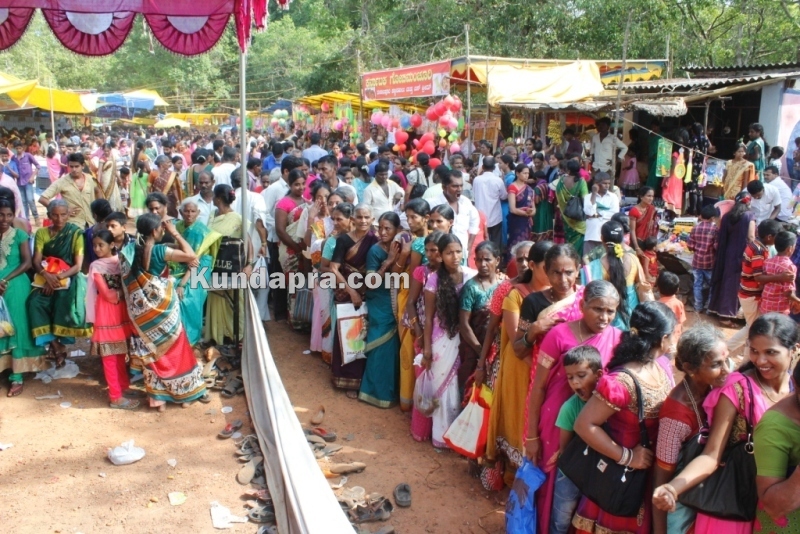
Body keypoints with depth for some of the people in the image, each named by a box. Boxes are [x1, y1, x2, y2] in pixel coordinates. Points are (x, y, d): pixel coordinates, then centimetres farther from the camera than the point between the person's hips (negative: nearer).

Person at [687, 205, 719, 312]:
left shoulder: (695, 228, -1)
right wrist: (711, 248, 7)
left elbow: (690, 246, 0)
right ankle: (709, 306, 18)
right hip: (710, 262, -3)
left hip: (697, 261, 3)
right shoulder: (715, 229, -11)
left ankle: (698, 306, 16)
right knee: (712, 284, 13)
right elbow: (717, 246, -15)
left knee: (698, 284, 10)